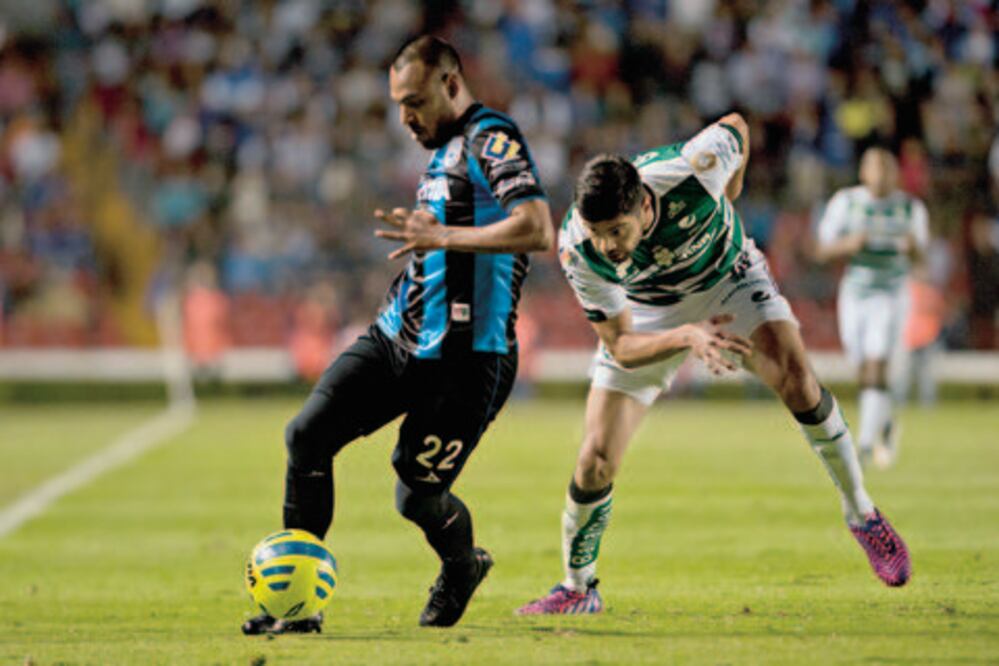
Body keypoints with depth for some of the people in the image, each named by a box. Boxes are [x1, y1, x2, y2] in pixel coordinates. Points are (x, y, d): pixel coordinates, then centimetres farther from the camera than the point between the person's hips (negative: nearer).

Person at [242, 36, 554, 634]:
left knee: (418, 498, -3)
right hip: (396, 338, 9)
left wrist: (442, 237, -27)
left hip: (463, 360, -9)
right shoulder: (445, 148, 18)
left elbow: (539, 231, -26)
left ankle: (462, 568, 32)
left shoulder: (491, 138, -12)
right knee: (308, 433, -8)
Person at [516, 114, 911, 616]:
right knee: (597, 459, -9)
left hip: (727, 276, 0)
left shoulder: (692, 170, -38)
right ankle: (577, 589, 16)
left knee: (795, 378, -26)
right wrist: (687, 336, -45)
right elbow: (620, 347, -25)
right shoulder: (577, 249, -34)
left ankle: (861, 513, -5)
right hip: (646, 314, 0)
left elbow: (734, 126, -13)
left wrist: (730, 195, 6)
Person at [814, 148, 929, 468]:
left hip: (891, 295, -2)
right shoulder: (845, 202, -3)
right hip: (854, 294, 2)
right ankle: (886, 423, 35)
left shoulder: (910, 207, -2)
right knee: (865, 374, 8)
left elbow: (919, 256, 5)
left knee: (876, 370, -15)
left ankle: (866, 443, -15)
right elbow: (823, 251, -2)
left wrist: (912, 247, -19)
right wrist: (849, 245, -23)